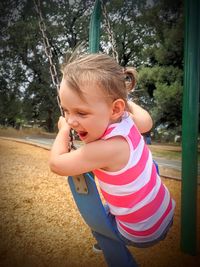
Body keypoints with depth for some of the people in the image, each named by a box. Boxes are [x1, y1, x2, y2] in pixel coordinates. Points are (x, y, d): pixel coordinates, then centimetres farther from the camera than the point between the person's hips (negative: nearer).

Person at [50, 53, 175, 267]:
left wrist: (63, 130, -7)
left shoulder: (105, 149, -36)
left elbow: (56, 164, -21)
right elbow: (147, 121, 8)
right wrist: (128, 102, 20)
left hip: (144, 233, -7)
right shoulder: (126, 120, -16)